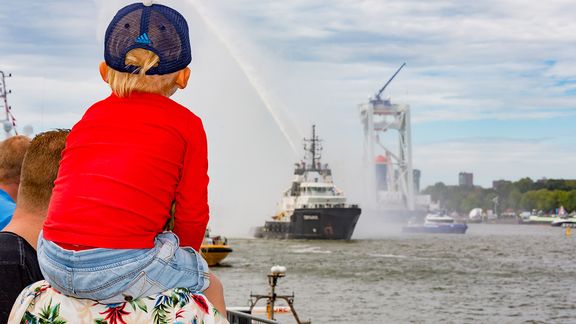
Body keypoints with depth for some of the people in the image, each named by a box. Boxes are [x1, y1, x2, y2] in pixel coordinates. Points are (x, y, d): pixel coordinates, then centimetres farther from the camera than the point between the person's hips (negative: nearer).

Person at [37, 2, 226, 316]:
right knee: (210, 286, 21)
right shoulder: (187, 125, 6)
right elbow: (192, 213, 5)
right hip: (123, 267, -6)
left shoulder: (91, 115, 20)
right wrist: (183, 260, 26)